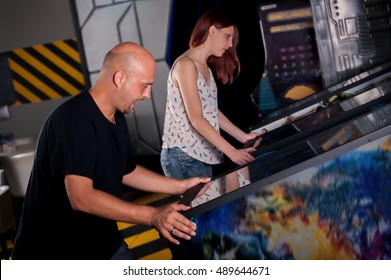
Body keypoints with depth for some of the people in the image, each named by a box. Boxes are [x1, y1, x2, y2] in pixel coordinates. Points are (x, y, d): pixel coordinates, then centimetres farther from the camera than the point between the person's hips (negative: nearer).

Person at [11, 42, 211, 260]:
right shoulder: (75, 120, -25)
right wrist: (153, 216, -35)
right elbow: (81, 197, -32)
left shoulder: (116, 117, 6)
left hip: (105, 244, 9)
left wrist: (180, 186, 12)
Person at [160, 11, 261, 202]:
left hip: (201, 154, 9)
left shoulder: (205, 67, 16)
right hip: (183, 156, -9)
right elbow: (196, 119, -21)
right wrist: (232, 152, -24)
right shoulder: (186, 65, -14)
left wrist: (243, 137, 7)